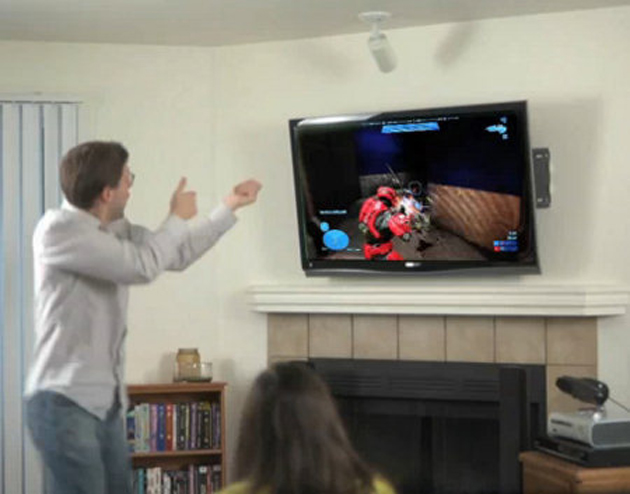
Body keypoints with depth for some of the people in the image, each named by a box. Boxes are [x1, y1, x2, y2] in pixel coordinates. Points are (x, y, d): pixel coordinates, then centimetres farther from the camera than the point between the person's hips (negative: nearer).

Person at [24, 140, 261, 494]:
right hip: (65, 402, -8)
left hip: (107, 400, 9)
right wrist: (178, 218, -4)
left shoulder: (118, 231, 10)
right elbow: (144, 266, -21)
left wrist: (230, 207, 25)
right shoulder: (58, 229, -15)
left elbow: (178, 255, 24)